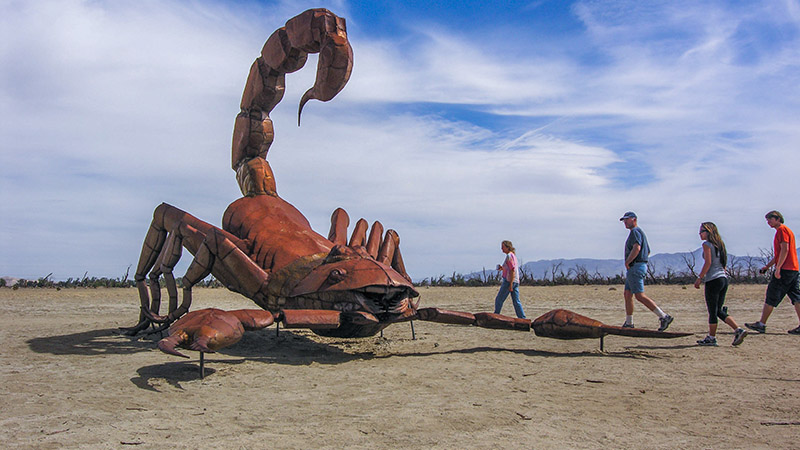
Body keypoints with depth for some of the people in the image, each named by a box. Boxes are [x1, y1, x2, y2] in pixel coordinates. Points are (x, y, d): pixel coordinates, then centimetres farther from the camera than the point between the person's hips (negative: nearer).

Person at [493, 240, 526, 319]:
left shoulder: (509, 256, -11)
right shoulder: (513, 255, 18)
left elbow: (512, 270, -18)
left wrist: (510, 284, -21)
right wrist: (502, 268, 11)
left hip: (509, 281, -9)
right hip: (516, 281, 9)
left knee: (498, 300, -1)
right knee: (516, 302, 7)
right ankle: (523, 319, 3)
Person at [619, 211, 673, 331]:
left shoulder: (635, 231, -10)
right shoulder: (641, 232, 23)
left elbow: (637, 248, -28)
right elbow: (648, 251, 31)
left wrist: (627, 262, -18)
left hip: (635, 267, -11)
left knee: (640, 296, -13)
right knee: (627, 294, 11)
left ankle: (663, 316, -14)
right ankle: (628, 323, 14)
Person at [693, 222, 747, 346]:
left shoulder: (707, 244, -8)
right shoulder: (719, 244, 16)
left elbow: (708, 263, -16)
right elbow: (724, 263, 17)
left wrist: (699, 278, -12)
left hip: (713, 280, -8)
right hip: (724, 279, 8)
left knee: (712, 311, -1)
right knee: (719, 311, 14)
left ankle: (711, 338, 5)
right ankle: (738, 330, 3)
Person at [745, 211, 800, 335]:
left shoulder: (782, 229, -8)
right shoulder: (786, 230, 23)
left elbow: (785, 250, -18)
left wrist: (778, 268, -22)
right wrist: (768, 266, 22)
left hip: (784, 270, -10)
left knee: (771, 297, -5)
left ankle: (761, 324, -1)